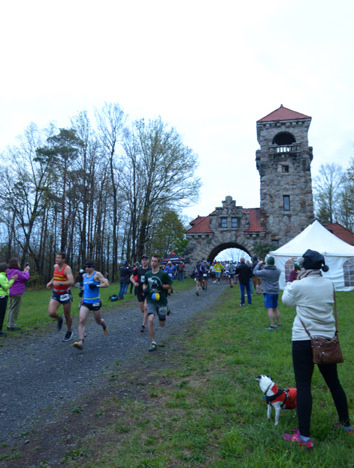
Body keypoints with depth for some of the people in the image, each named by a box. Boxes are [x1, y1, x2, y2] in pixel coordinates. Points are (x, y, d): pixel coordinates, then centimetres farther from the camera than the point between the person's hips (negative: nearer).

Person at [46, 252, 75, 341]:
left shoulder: (67, 268, -16)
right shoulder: (55, 266, 6)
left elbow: (71, 281, -28)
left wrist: (59, 283, -37)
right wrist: (50, 282, 10)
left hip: (65, 294, -5)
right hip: (56, 294, 5)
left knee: (67, 316, 7)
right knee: (51, 313, -13)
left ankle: (69, 332, 31)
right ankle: (59, 319, 21)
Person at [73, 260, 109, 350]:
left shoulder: (97, 274, -9)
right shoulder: (84, 275, 11)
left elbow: (106, 284, -15)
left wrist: (96, 286, -25)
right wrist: (82, 290, 12)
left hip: (95, 302, -4)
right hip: (85, 302, 4)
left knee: (98, 321, 13)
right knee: (81, 320, -14)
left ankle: (104, 327, 49)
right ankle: (80, 341, -16)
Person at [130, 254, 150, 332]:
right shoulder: (138, 269, 2)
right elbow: (131, 277, 13)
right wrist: (134, 282, -6)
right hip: (139, 291, 3)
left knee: (145, 308, -13)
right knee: (142, 309, 10)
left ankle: (143, 326, -6)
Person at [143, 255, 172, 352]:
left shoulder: (164, 274, -9)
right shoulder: (147, 274, 4)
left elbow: (170, 286, -4)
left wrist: (160, 286, -19)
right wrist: (145, 289, -1)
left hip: (161, 301, -2)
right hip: (151, 301, 2)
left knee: (162, 324, 10)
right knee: (150, 320, -18)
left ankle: (165, 312, 46)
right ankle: (153, 343, -3)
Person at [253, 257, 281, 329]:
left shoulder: (264, 271, -16)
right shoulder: (278, 271, 1)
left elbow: (255, 271, -2)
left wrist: (259, 264, 9)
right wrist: (266, 266, 20)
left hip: (268, 292, -6)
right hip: (276, 292, 7)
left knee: (270, 309, -6)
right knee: (275, 308, 17)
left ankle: (272, 325, -7)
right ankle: (278, 323, 24)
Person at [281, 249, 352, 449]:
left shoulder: (298, 286, -15)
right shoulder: (330, 284, 0)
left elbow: (286, 300, 3)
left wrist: (293, 281, 16)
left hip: (304, 340, -5)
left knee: (303, 386, 1)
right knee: (334, 382, 21)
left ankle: (304, 437, 6)